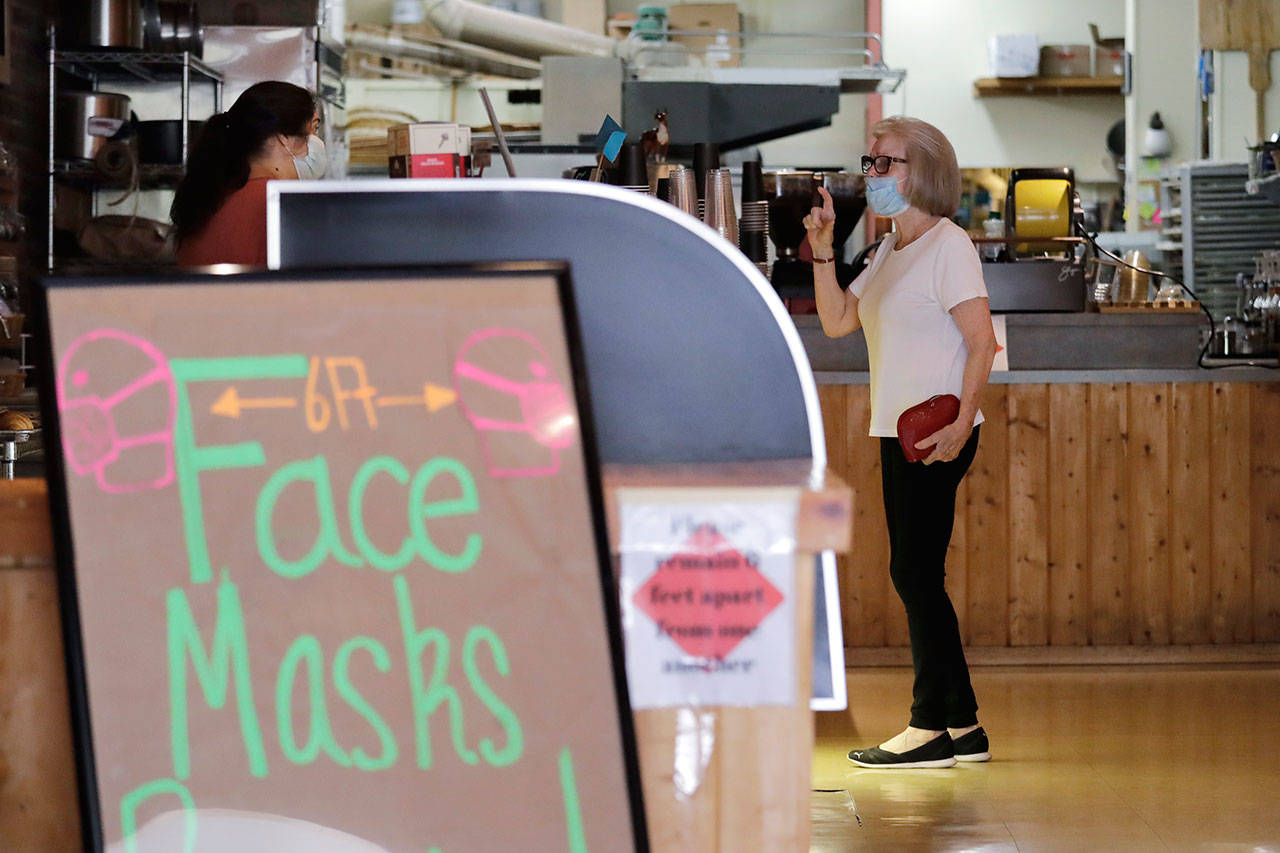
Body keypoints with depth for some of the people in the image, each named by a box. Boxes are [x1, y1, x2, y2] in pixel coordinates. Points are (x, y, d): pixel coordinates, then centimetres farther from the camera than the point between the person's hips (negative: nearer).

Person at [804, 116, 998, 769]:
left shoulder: (947, 244, -10)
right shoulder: (890, 250, 17)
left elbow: (982, 341, -15)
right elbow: (836, 321, 16)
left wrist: (962, 425, -23)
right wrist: (822, 249, 5)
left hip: (936, 436, -9)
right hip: (899, 436, 9)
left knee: (916, 574, -7)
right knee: (915, 576, 10)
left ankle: (931, 728, -2)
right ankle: (963, 727, 15)